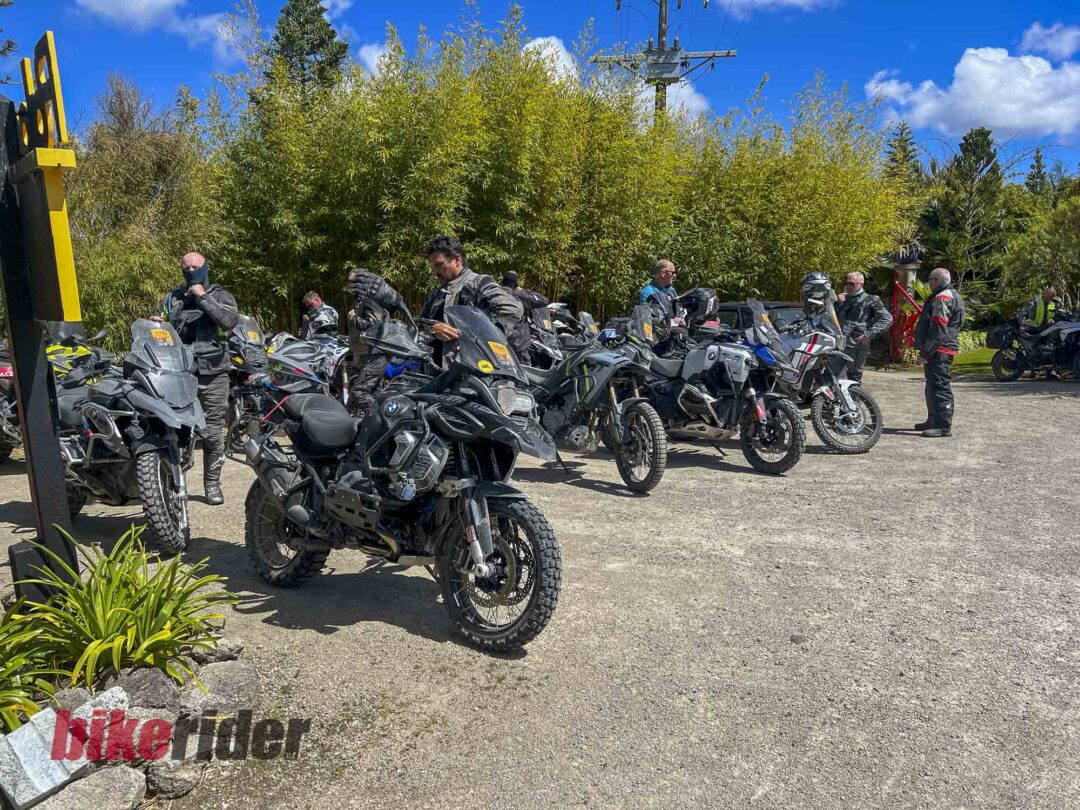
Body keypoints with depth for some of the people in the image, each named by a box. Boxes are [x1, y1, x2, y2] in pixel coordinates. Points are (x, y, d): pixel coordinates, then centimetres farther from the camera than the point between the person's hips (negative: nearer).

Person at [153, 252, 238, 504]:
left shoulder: (221, 296, 8)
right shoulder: (171, 299, 17)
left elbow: (230, 320, -13)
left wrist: (204, 297, -12)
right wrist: (154, 324, -2)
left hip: (212, 375, -2)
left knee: (212, 433, 1)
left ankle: (212, 484, 12)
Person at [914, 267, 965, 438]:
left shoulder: (941, 299, -15)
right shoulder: (951, 295, 21)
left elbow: (938, 330, -22)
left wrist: (925, 352, -21)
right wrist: (926, 350, 22)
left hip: (939, 352, -11)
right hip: (941, 350, 11)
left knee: (940, 386, -10)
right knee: (933, 386, 18)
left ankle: (944, 426, -10)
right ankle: (934, 421, 28)